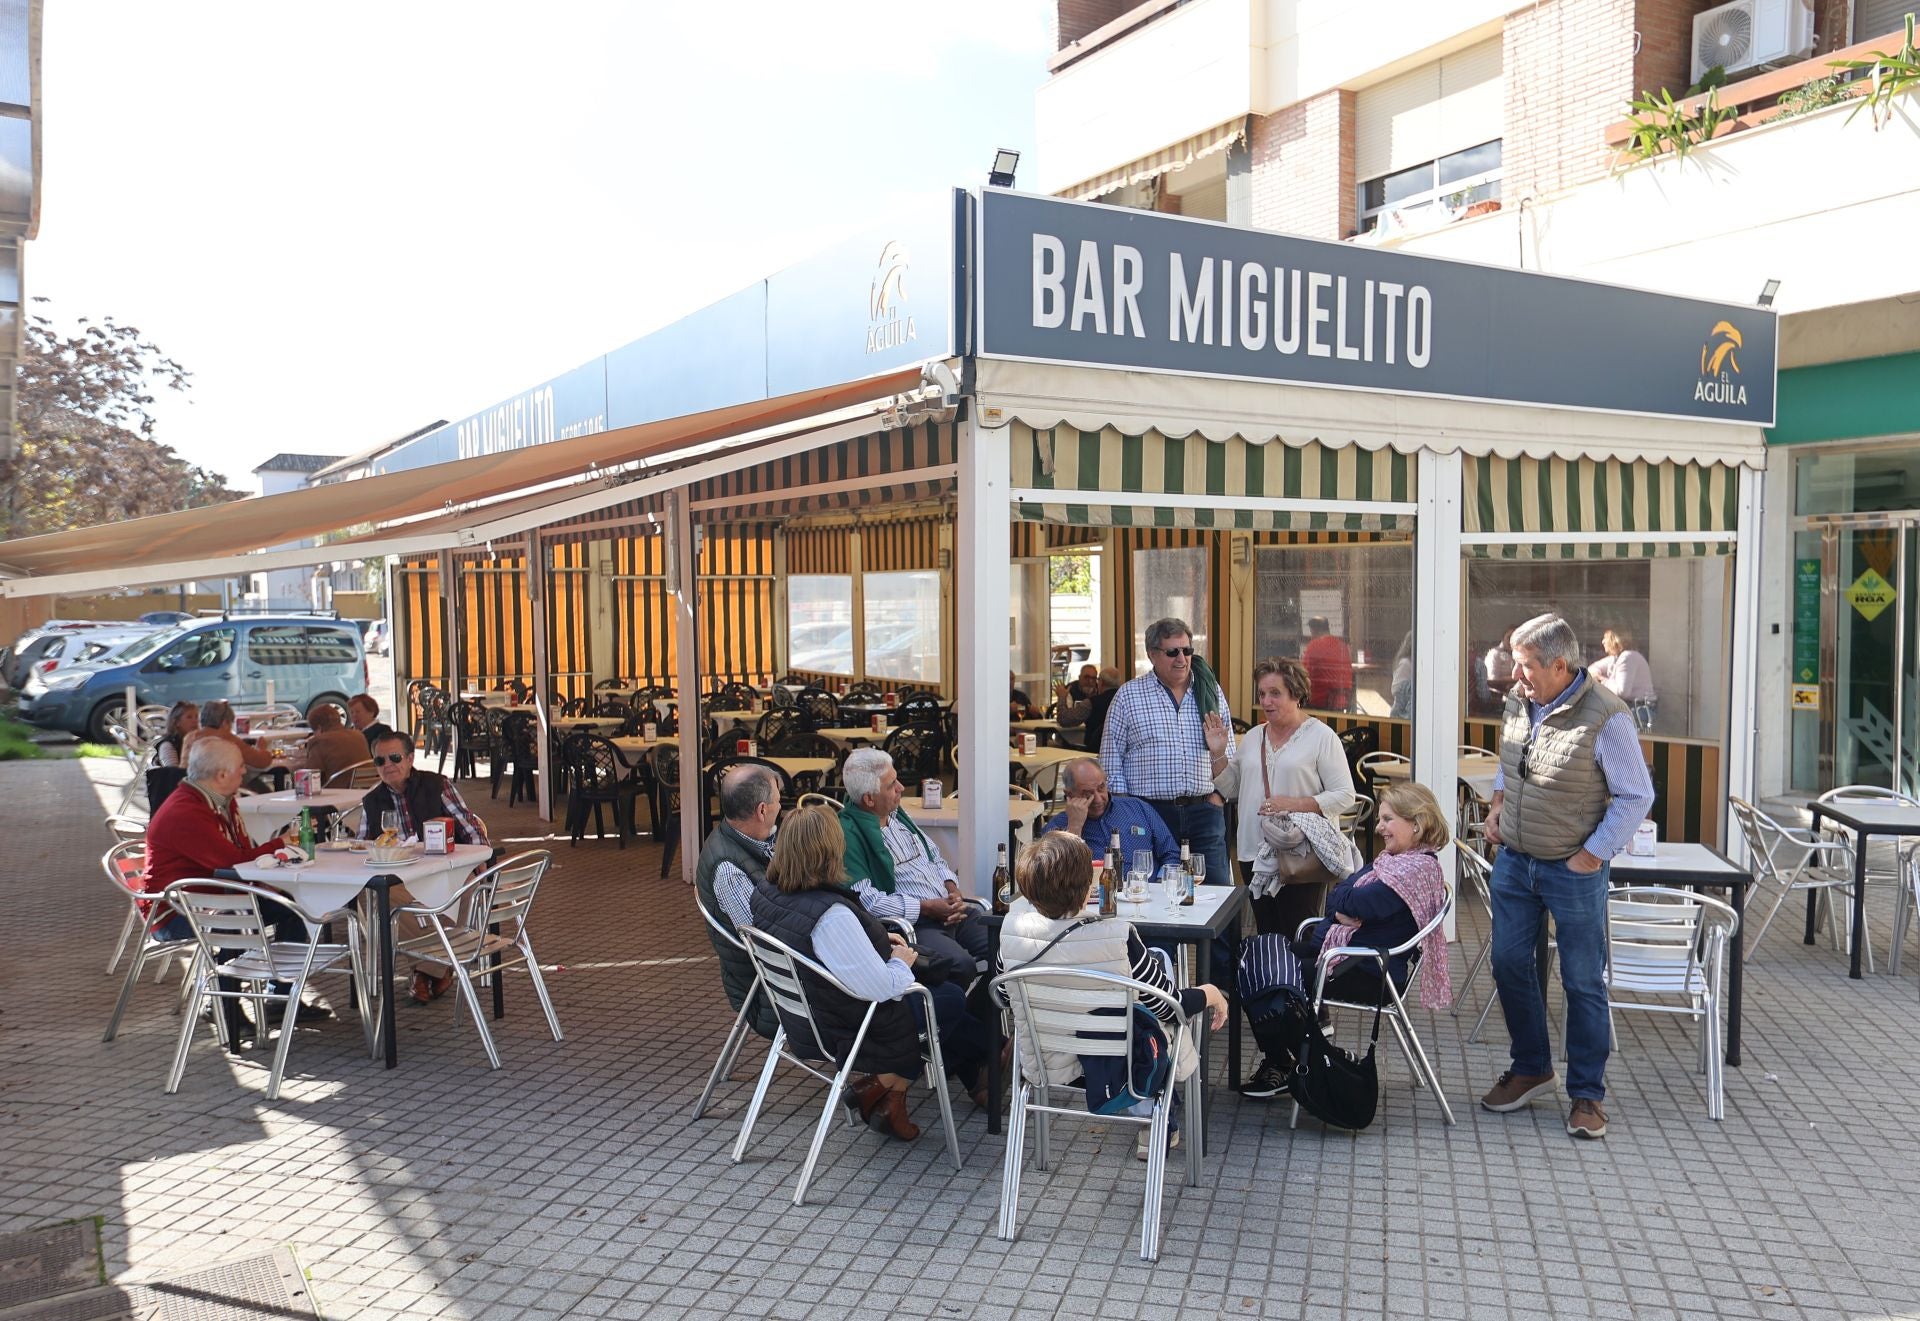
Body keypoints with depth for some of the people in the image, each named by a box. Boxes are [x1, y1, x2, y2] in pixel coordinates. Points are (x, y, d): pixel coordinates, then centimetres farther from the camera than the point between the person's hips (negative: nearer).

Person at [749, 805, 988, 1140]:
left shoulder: (766, 893, -6)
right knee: (952, 1000, 12)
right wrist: (901, 963, -10)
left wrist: (878, 939, 7)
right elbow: (879, 987, -30)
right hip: (842, 1030, -8)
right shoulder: (830, 914, -34)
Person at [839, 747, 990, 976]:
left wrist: (952, 889, 5)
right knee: (961, 964, -33)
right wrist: (925, 907, -15)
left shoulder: (897, 814, 17)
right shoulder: (849, 834, -12)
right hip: (909, 924, -8)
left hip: (949, 911, 9)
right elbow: (864, 899, -19)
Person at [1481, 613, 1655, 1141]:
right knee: (1509, 965, 13)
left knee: (1584, 983, 5)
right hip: (1514, 861, 7)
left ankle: (1587, 1094, 18)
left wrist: (1592, 855, -14)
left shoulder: (1605, 718, -19)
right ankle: (1531, 1068, 31)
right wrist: (1499, 802, 6)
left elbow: (1636, 796, -13)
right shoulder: (1519, 701, 2)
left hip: (1574, 871, -6)